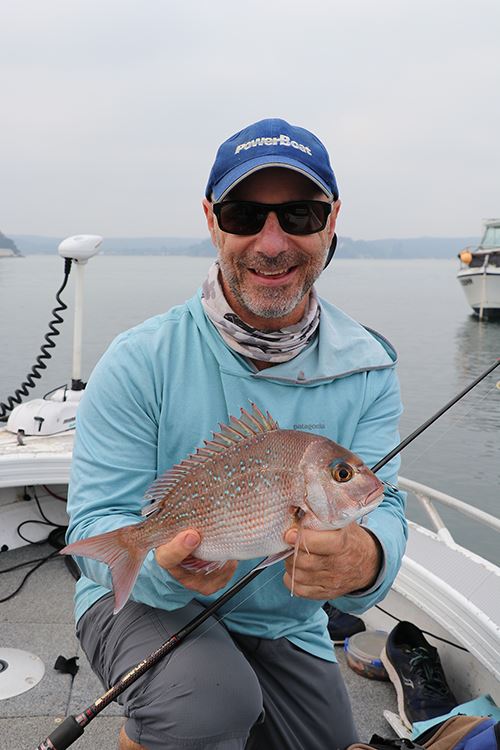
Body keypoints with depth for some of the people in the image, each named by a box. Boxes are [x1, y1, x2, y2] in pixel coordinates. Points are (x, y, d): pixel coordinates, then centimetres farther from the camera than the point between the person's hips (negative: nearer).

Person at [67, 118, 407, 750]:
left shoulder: (366, 370, -10)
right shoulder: (140, 362, -19)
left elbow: (381, 507, -17)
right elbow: (95, 521, -18)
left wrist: (365, 560, -42)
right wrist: (164, 564, -41)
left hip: (283, 627, 4)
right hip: (142, 602, -3)